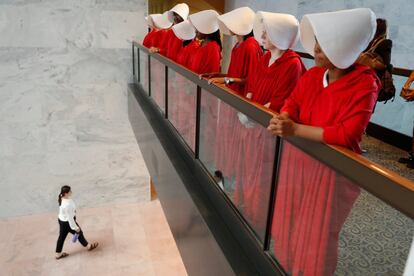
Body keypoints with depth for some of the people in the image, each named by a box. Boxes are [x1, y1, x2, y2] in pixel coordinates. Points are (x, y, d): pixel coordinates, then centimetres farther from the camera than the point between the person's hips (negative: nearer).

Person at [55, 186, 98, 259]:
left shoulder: (62, 198, -8)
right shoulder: (67, 205, -37)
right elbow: (70, 217, -28)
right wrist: (75, 227, -16)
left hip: (61, 220, 8)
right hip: (67, 222, -8)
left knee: (62, 237, 22)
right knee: (79, 232, 14)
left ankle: (58, 254, 38)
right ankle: (88, 246, 37)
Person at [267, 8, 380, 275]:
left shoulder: (364, 85, -19)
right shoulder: (312, 75, -1)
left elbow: (347, 134, -27)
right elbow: (292, 103, 3)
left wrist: (295, 129, -31)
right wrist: (283, 118, -22)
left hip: (332, 169, -5)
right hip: (297, 159, 6)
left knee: (317, 233, 11)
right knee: (288, 221, 19)